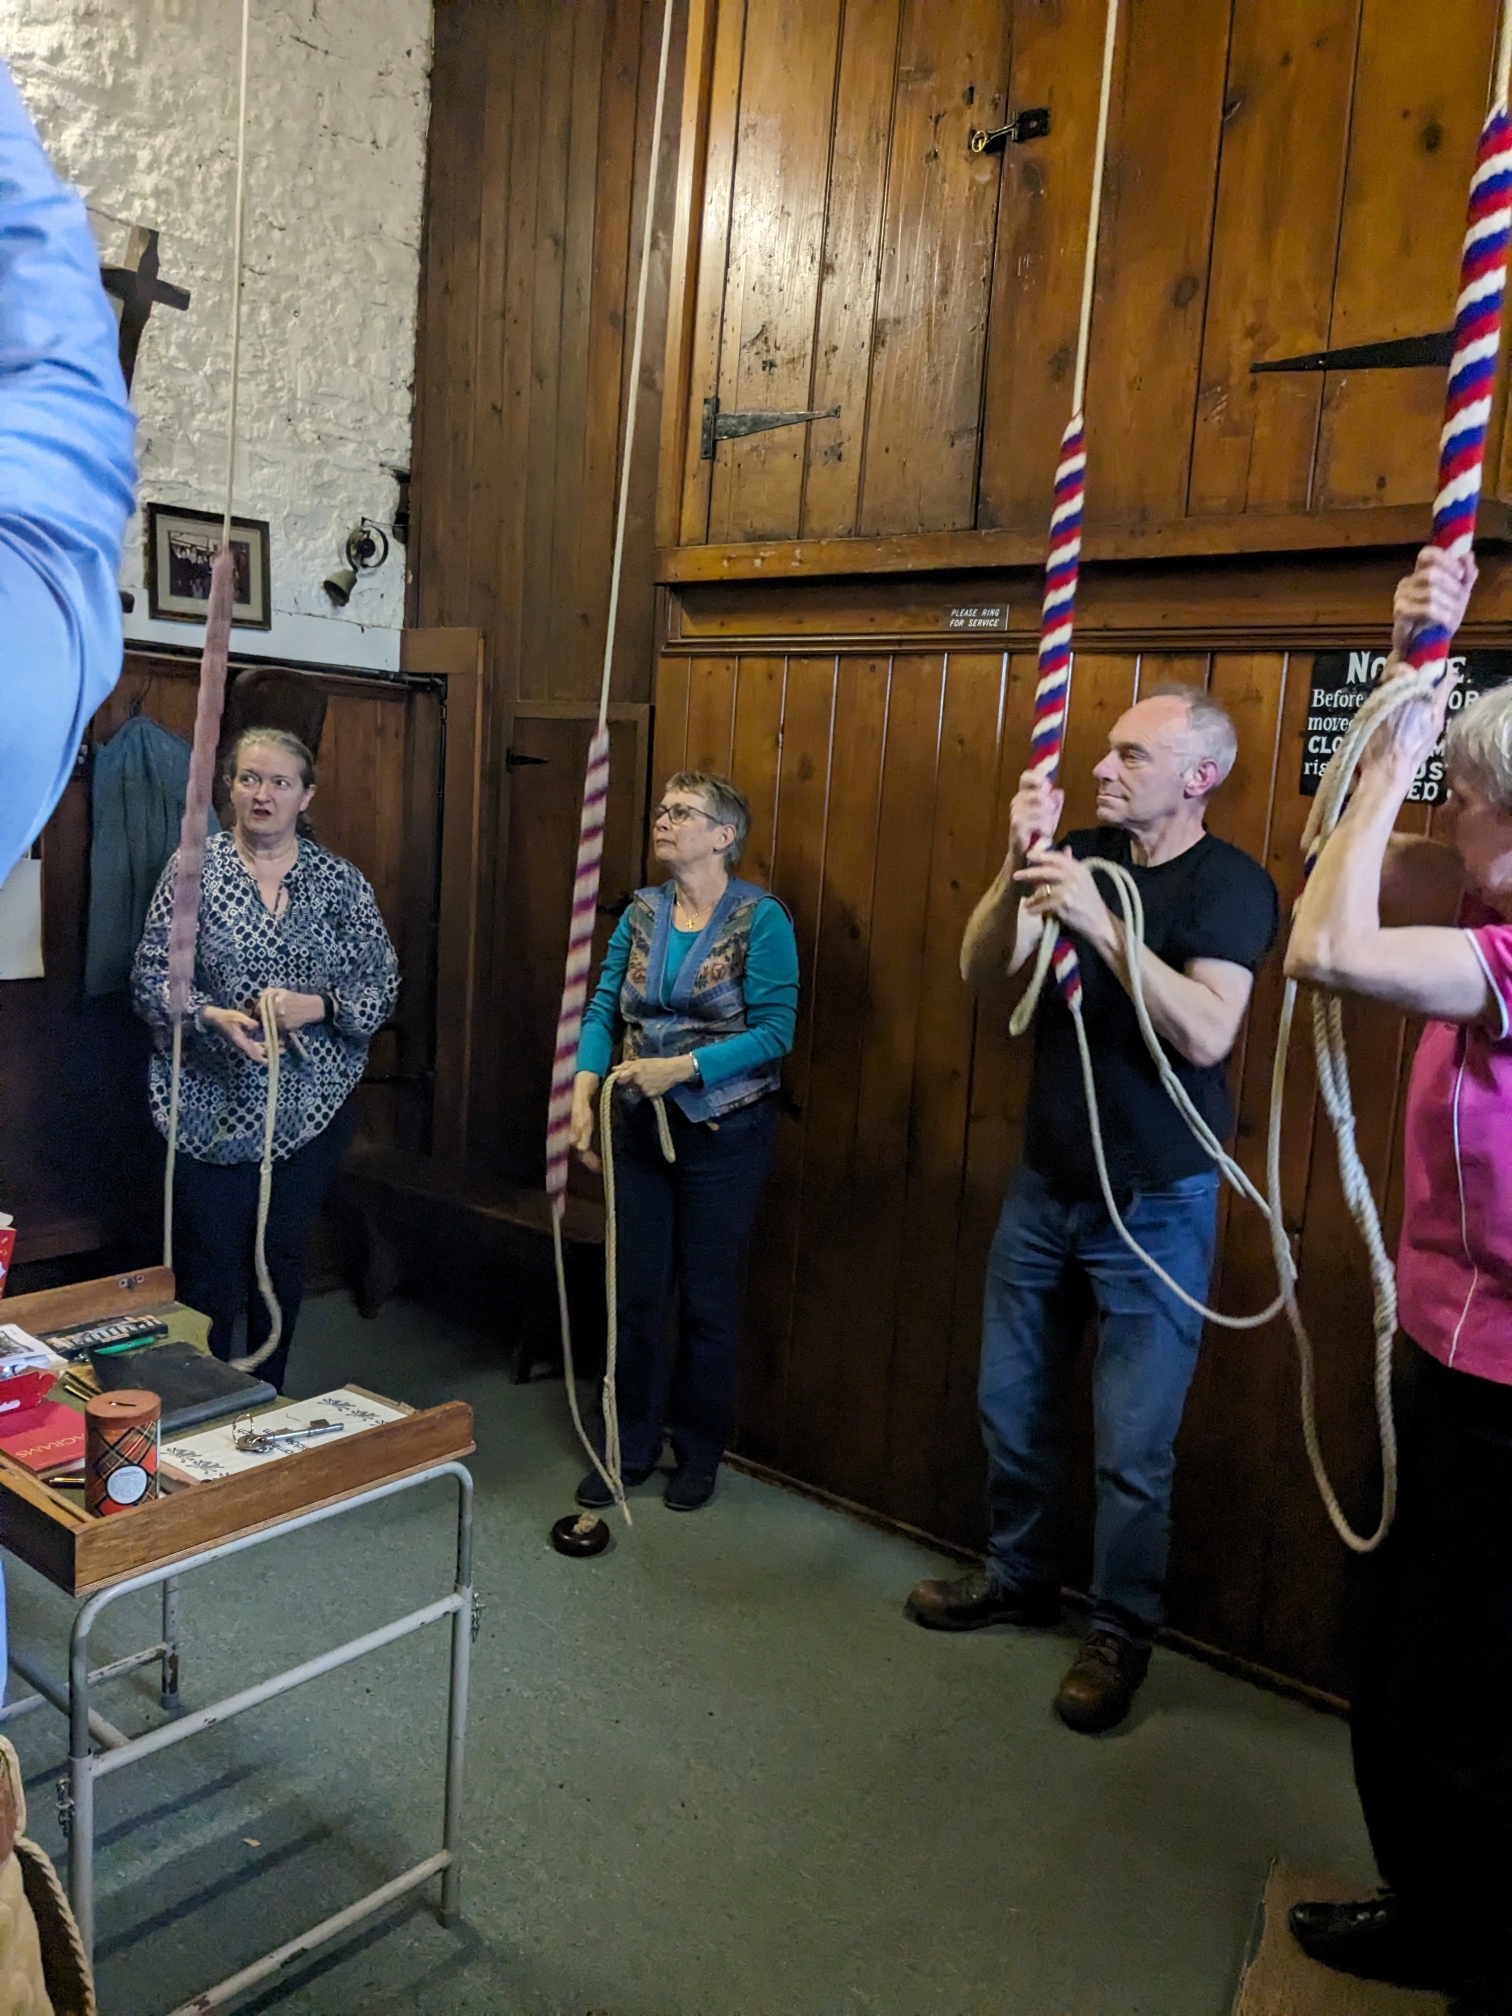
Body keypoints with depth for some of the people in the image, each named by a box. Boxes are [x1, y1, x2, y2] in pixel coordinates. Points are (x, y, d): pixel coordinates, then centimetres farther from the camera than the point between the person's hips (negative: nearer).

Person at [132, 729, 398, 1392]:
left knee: (285, 1257, 13)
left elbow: (382, 983, 2)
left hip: (310, 1106, 2)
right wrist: (211, 1017, -21)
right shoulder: (193, 869, -2)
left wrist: (318, 1005, -16)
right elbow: (150, 979, -3)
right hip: (211, 1105, -2)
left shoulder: (340, 881, 2)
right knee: (209, 1265, 3)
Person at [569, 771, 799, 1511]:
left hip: (724, 1133, -4)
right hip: (642, 1128, 5)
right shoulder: (641, 911, 4)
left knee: (708, 1302, 8)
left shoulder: (760, 917, -11)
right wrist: (584, 1085, -15)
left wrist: (682, 1068, -22)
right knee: (636, 1295, 12)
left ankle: (699, 1456, 27)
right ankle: (629, 1447, 29)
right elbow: (604, 1008, 0)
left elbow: (774, 1032, -15)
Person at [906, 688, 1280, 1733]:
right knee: (1012, 1402, 18)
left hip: (1155, 1204, -6)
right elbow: (983, 971, -6)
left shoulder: (1231, 883, -13)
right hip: (1047, 1184, 6)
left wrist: (1100, 923, -31)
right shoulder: (1087, 853, 3)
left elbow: (1207, 1034, -27)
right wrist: (1020, 864, -20)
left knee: (1132, 1445, 4)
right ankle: (1022, 1576, 39)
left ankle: (1121, 1634, 26)